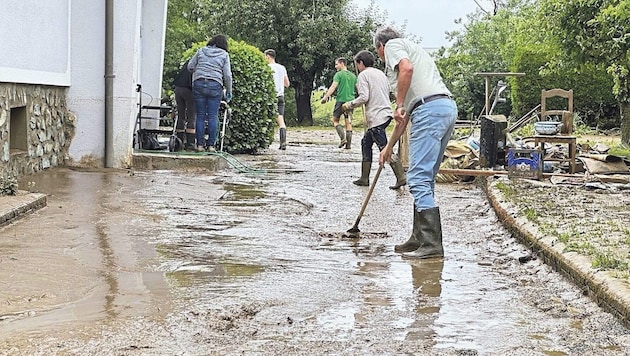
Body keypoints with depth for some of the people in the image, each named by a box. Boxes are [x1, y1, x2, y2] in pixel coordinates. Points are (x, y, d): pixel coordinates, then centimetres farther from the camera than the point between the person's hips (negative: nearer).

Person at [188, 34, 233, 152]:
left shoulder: (201, 51, 12)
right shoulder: (224, 55, 6)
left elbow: (190, 67, 11)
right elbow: (227, 75, 2)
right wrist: (229, 91, 10)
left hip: (199, 84, 2)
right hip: (215, 85, -2)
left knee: (200, 115, 4)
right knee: (213, 116, 1)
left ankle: (200, 145, 2)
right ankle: (211, 145, -2)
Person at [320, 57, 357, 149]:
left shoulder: (339, 74, -4)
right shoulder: (353, 75, 14)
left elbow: (333, 86, -14)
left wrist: (325, 97, -18)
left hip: (341, 100, -5)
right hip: (350, 100, 5)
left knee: (335, 120, 7)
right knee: (348, 122, 6)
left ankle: (343, 138, -12)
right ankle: (348, 144, 2)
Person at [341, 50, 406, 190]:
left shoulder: (363, 75, -6)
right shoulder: (381, 74, 19)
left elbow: (364, 97, -16)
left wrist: (350, 104, -2)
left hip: (376, 117, -9)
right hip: (386, 113, 9)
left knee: (385, 148, -10)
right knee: (366, 142, 17)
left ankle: (401, 177, -16)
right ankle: (364, 178, 17)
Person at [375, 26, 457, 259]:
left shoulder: (393, 45, 11)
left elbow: (406, 68, -16)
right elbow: (406, 114, 36)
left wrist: (399, 105, -8)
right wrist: (389, 147, 39)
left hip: (429, 109, -9)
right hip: (448, 108, 9)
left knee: (419, 179, -11)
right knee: (425, 178, 15)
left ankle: (431, 244, -15)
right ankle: (420, 239, 20)